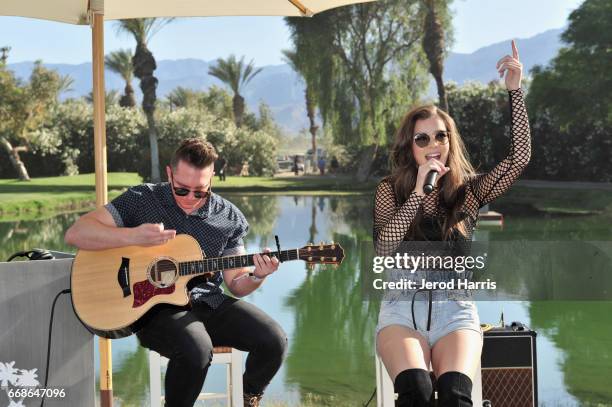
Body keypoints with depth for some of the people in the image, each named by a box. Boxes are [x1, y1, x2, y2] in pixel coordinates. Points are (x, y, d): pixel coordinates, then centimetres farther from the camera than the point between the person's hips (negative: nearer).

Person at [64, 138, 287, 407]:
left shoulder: (229, 217, 5)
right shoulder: (142, 200, -4)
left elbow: (235, 284, 11)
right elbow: (75, 234, -11)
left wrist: (257, 276, -13)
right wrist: (133, 236, -25)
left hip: (210, 304, 4)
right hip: (156, 306, -4)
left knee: (274, 341, -16)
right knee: (197, 349, -36)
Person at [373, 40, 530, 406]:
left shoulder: (468, 190, 9)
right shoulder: (390, 190, 7)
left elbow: (520, 158, -4)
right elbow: (384, 247, -8)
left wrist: (514, 90, -7)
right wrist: (419, 191, -13)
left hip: (455, 310, 1)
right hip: (402, 308, -1)